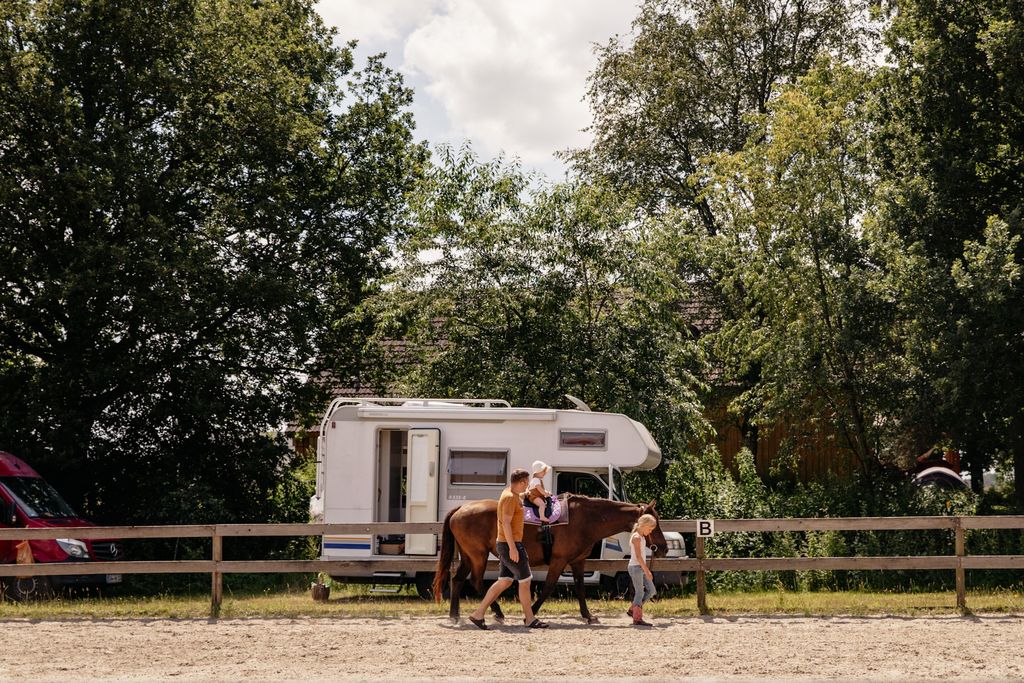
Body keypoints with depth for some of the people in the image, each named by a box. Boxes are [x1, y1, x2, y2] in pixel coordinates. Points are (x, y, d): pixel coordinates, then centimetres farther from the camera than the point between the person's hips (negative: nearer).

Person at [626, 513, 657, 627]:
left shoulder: (642, 537, 14)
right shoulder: (636, 537, -16)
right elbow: (638, 556, -22)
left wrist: (646, 570, 20)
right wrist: (646, 571, -24)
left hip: (641, 568, 10)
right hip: (636, 567, -10)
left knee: (651, 591, 9)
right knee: (640, 592, -6)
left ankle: (632, 610, 16)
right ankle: (637, 619, -2)